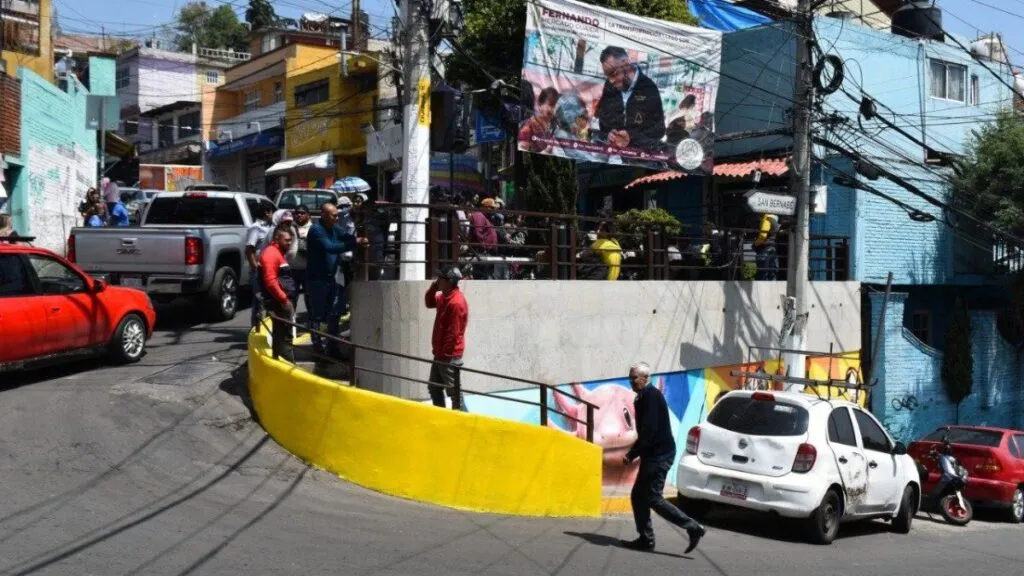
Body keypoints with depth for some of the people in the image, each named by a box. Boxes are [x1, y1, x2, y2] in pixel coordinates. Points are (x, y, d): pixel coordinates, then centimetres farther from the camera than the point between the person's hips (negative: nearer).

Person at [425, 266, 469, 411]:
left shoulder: (456, 303, -23)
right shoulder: (444, 297, 7)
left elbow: (452, 333, -23)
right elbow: (429, 303, 23)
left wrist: (443, 354, -17)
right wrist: (433, 288, 4)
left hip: (449, 357, -10)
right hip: (441, 354, 10)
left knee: (454, 393, -5)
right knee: (434, 388, 19)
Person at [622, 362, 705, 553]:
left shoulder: (651, 396, -14)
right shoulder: (643, 397, 17)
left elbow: (649, 430, -22)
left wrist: (632, 454, -18)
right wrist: (633, 453, 11)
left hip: (659, 455, -10)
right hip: (653, 455, 10)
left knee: (653, 498, -10)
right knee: (638, 496, 10)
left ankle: (693, 528, -8)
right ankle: (646, 538, 13)